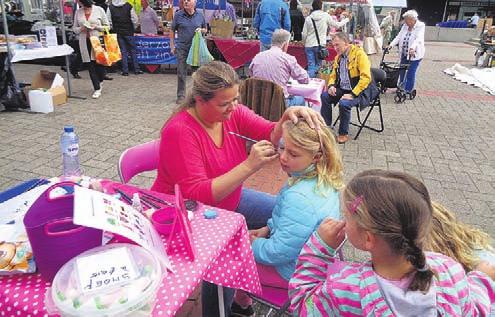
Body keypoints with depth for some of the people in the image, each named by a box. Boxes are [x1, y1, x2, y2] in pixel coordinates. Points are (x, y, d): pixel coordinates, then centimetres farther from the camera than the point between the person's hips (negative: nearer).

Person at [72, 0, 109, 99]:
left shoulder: (99, 10, -1)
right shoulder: (78, 12, 8)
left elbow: (107, 26, 3)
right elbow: (74, 28, 13)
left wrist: (96, 27, -13)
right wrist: (80, 29, -9)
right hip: (85, 42, 3)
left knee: (99, 63, -1)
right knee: (90, 65, 0)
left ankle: (100, 81, 29)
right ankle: (97, 89, 7)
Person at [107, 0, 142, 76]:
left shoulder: (110, 7, -2)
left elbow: (109, 21, -2)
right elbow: (134, 19, -6)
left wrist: (114, 29, 12)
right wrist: (133, 29, 7)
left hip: (118, 33, 1)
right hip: (129, 32, -1)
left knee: (123, 51, 7)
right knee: (133, 50, 8)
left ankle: (125, 71, 5)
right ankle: (137, 69, 8)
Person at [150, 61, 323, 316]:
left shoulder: (233, 112, -9)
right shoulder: (179, 131, -27)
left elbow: (272, 135, -17)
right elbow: (197, 195, -32)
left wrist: (289, 116, -39)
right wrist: (250, 165, -38)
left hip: (228, 199, 7)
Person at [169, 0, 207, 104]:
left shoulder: (200, 15, 5)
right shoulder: (178, 15, 0)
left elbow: (205, 29, 18)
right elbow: (172, 30, 6)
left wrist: (201, 30, -5)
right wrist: (172, 46, 1)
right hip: (182, 47, -1)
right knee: (181, 73, -1)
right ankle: (181, 96, 8)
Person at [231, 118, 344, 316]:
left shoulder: (299, 199, -38)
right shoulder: (323, 180, -9)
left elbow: (279, 252, -29)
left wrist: (254, 244, -12)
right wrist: (268, 229, 4)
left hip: (292, 271, -8)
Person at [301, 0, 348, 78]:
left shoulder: (308, 18, 3)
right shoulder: (325, 16, -3)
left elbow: (304, 34, 3)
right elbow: (336, 25, 9)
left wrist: (304, 43, 21)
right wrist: (346, 20, 25)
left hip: (309, 45, 2)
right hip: (320, 45, -2)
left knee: (311, 66, 4)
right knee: (318, 65, 8)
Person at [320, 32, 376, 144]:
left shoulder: (359, 54, -13)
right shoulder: (338, 57, 10)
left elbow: (366, 77, -21)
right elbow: (333, 75, 20)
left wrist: (352, 94, -27)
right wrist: (331, 86, -4)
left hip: (359, 91, -7)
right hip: (343, 89, 7)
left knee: (344, 103, -32)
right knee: (324, 96, -14)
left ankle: (343, 134, -12)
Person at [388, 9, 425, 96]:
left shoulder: (420, 26, -10)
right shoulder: (405, 26, 6)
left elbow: (418, 38, -24)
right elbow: (399, 36, 1)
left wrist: (413, 48, -41)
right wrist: (391, 44, -15)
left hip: (415, 54, -6)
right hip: (404, 54, 6)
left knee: (410, 73, -4)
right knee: (402, 71, 13)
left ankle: (408, 91, 9)